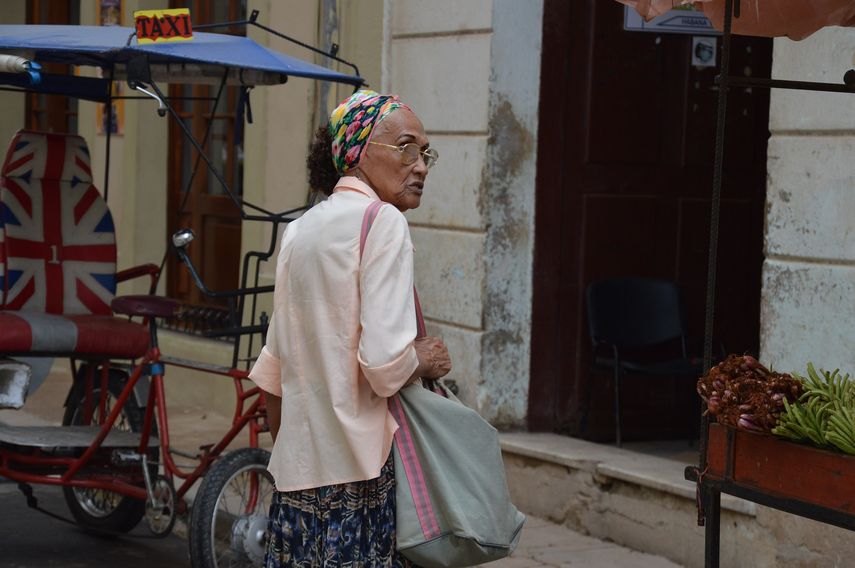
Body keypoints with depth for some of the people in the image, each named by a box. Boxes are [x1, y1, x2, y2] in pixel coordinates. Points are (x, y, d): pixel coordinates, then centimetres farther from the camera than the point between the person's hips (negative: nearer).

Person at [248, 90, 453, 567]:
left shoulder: (299, 230, 14)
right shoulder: (383, 222, -10)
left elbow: (271, 374, 18)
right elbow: (385, 363, -20)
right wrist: (428, 360, 0)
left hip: (297, 472, 8)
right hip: (363, 472, -8)